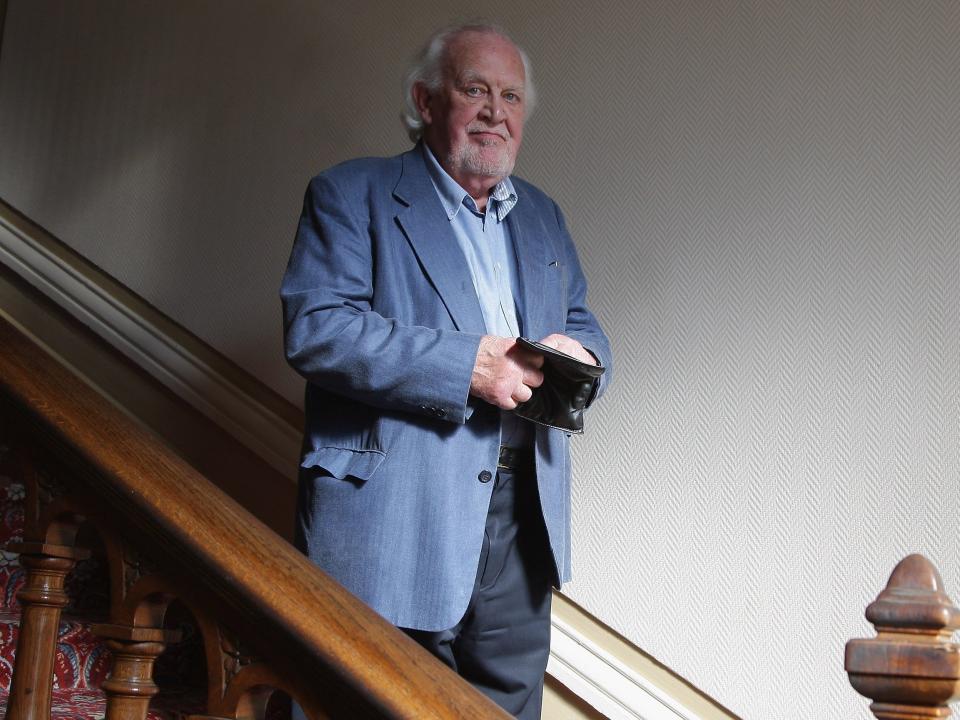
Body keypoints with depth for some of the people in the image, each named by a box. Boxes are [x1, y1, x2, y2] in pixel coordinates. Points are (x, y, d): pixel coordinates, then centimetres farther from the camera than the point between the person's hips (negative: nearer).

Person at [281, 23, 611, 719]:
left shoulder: (542, 216, 20)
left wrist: (580, 355, -4)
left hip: (524, 523, 6)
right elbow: (315, 329, -13)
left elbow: (582, 324, 23)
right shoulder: (351, 195, 0)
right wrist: (467, 363, -20)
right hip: (391, 523, -5)